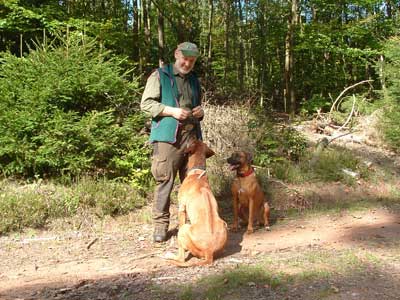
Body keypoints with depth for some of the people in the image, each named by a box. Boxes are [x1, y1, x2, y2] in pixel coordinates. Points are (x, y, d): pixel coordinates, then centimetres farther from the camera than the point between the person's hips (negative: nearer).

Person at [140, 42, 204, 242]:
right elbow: (146, 103, -4)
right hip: (168, 136, -5)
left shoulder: (194, 80, 21)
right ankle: (160, 224, 2)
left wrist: (200, 112, 8)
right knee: (164, 181, -7)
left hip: (192, 137, 6)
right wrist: (172, 111, -14)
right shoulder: (160, 76, 3)